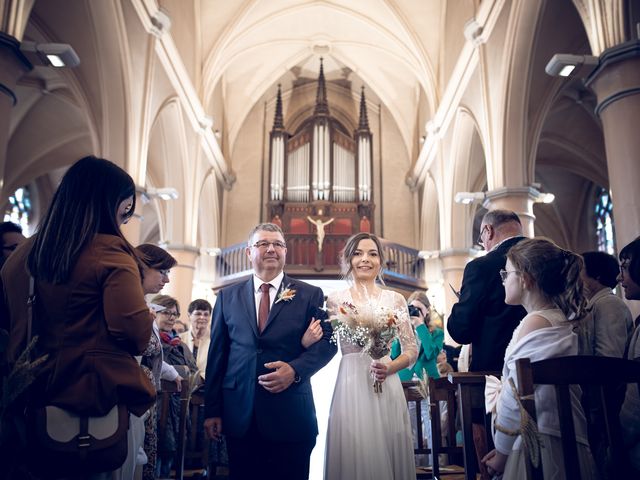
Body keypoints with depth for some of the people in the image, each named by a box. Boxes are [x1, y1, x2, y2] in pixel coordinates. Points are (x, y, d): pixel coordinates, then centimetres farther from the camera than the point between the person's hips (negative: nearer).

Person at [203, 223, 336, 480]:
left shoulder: (310, 295, 4)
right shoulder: (227, 297, 9)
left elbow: (327, 341, -1)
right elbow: (216, 355, 8)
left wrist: (295, 369, -18)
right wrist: (212, 410, 4)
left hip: (291, 416, -1)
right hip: (239, 417, 2)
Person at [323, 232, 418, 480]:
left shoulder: (395, 299, 6)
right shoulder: (336, 300, 3)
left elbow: (412, 349, 5)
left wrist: (389, 368, -11)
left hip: (388, 387, 1)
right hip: (350, 387, -1)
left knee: (388, 455, 6)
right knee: (352, 457, 3)